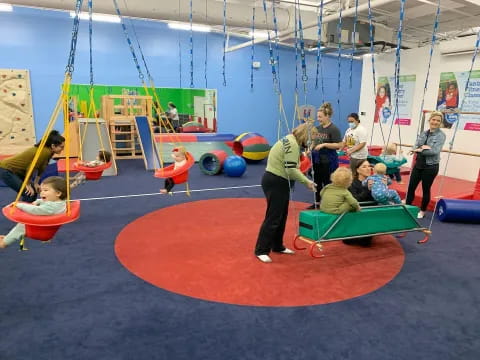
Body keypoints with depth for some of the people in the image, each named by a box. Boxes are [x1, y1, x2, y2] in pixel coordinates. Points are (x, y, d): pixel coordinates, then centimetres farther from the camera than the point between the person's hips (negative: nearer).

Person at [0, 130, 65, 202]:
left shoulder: (48, 151, -1)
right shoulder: (44, 152, -27)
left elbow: (41, 168, 8)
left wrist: (35, 183, 7)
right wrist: (28, 185, -11)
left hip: (17, 170, 9)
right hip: (6, 170, -9)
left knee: (34, 190, 11)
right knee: (29, 193, -11)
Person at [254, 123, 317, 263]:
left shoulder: (292, 141, 13)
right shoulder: (292, 144, -18)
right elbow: (291, 170, -24)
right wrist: (306, 181, -14)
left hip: (280, 181, 10)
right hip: (274, 182, -10)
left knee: (281, 216, 16)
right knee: (273, 217, -5)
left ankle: (277, 246, 28)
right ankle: (261, 250, 3)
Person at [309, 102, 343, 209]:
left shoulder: (333, 129, -11)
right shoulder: (318, 128, 9)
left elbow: (339, 145, -17)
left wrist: (324, 145, -22)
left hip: (328, 161, -7)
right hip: (317, 159, 7)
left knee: (328, 183, 3)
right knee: (317, 182, 14)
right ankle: (317, 203, 27)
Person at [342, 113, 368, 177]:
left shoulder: (361, 130, -14)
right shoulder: (348, 130, 11)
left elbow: (362, 144, -22)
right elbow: (344, 142, 16)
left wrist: (351, 151, -25)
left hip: (359, 157, -8)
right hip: (352, 156, 8)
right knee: (352, 173, 14)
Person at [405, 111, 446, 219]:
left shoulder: (441, 135, -9)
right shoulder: (423, 133, 6)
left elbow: (435, 151, -21)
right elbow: (415, 147, -4)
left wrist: (420, 150, -15)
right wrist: (422, 147, -24)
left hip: (430, 167, -5)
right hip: (418, 164, 5)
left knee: (426, 189, 8)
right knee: (411, 187, 7)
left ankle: (422, 211, 25)